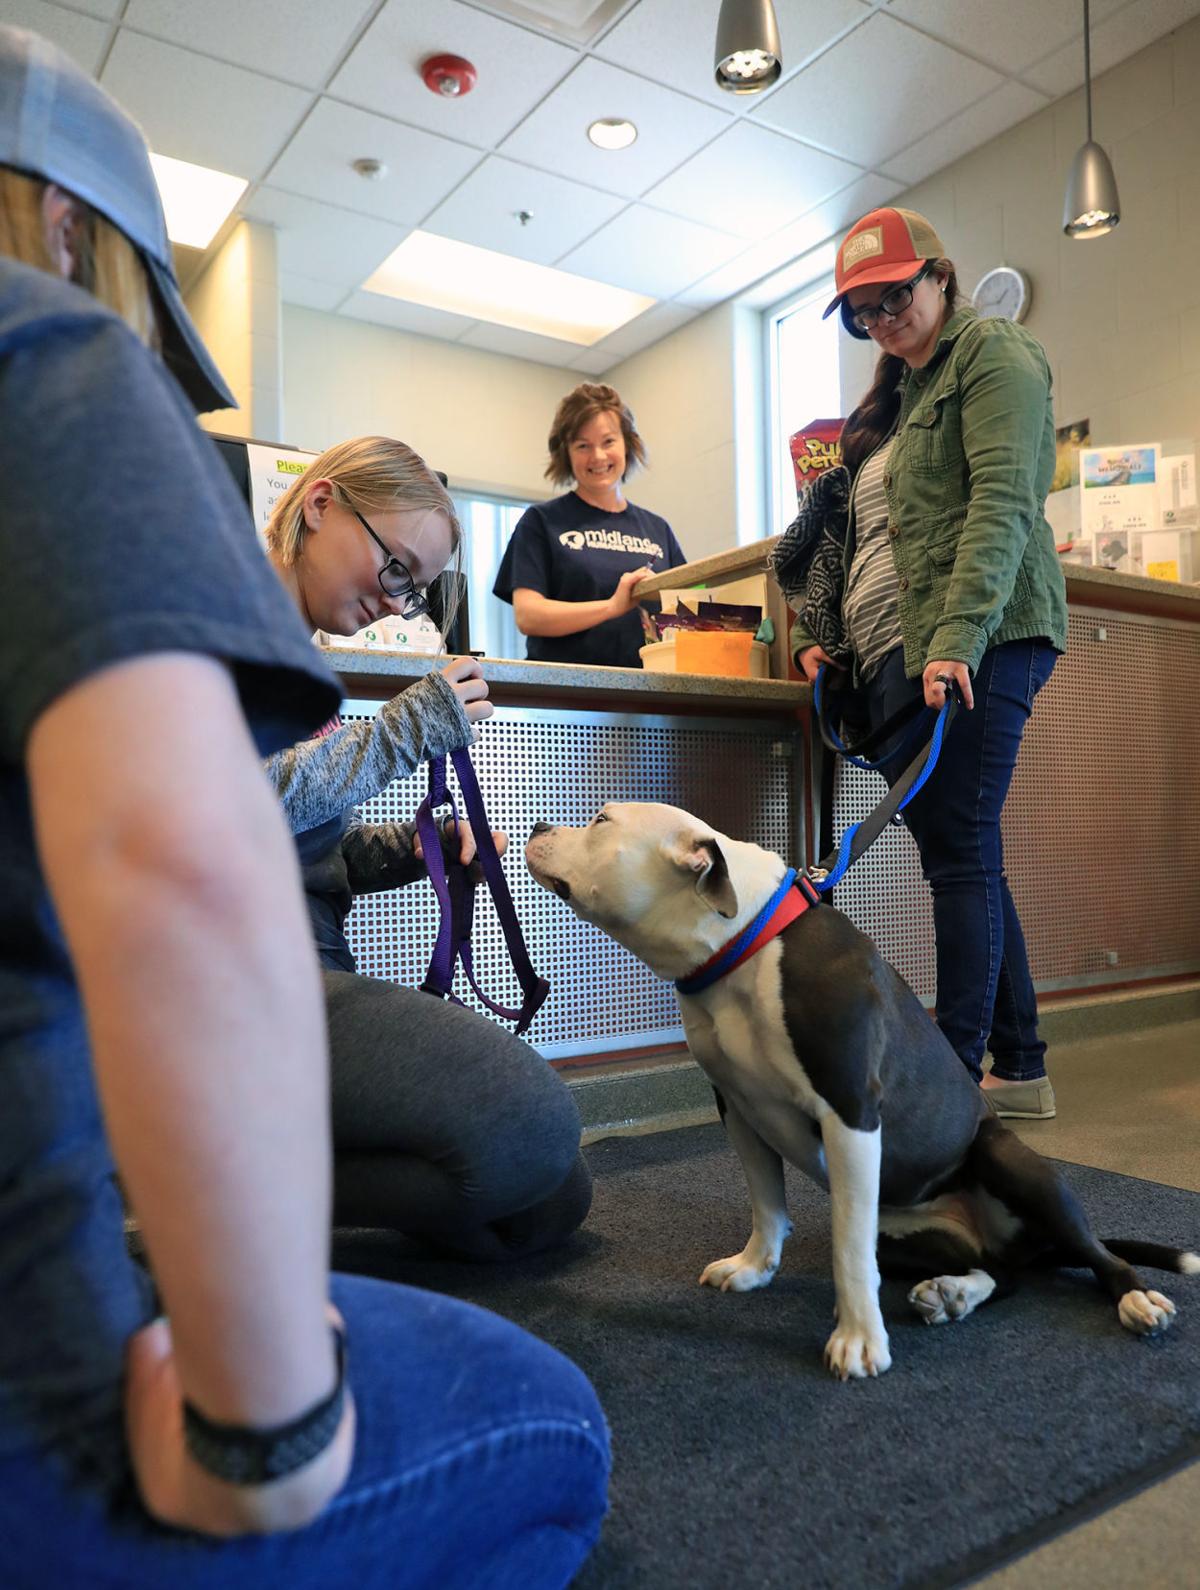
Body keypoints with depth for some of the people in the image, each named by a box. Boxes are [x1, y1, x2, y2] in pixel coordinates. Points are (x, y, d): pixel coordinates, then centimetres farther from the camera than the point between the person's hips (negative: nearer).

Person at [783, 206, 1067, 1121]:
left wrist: (957, 639, -24)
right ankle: (1021, 1071, 18)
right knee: (962, 856, 8)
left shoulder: (993, 353, 2)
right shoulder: (894, 396, 27)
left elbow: (1003, 503, -13)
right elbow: (860, 537, 24)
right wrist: (821, 634, 11)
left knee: (960, 855, -9)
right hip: (891, 659, 8)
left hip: (977, 644, -8)